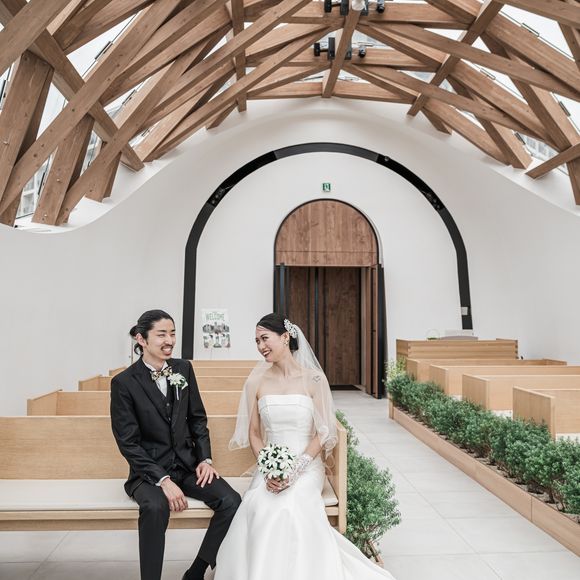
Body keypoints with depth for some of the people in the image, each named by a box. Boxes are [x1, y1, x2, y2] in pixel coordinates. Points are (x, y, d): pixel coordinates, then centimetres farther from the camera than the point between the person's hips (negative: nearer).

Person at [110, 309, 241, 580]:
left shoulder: (183, 368, 2)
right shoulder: (123, 382, -10)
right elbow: (128, 443, -11)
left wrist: (205, 459, -3)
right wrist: (162, 480, -20)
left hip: (187, 464, 4)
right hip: (149, 470, -4)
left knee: (231, 501, -17)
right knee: (156, 507, -36)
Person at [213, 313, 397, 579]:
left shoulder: (314, 379, -6)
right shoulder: (256, 381, 2)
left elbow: (322, 433, -6)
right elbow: (253, 433, 6)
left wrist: (295, 470, -17)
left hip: (307, 465, -2)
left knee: (289, 505, -31)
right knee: (257, 506, -28)